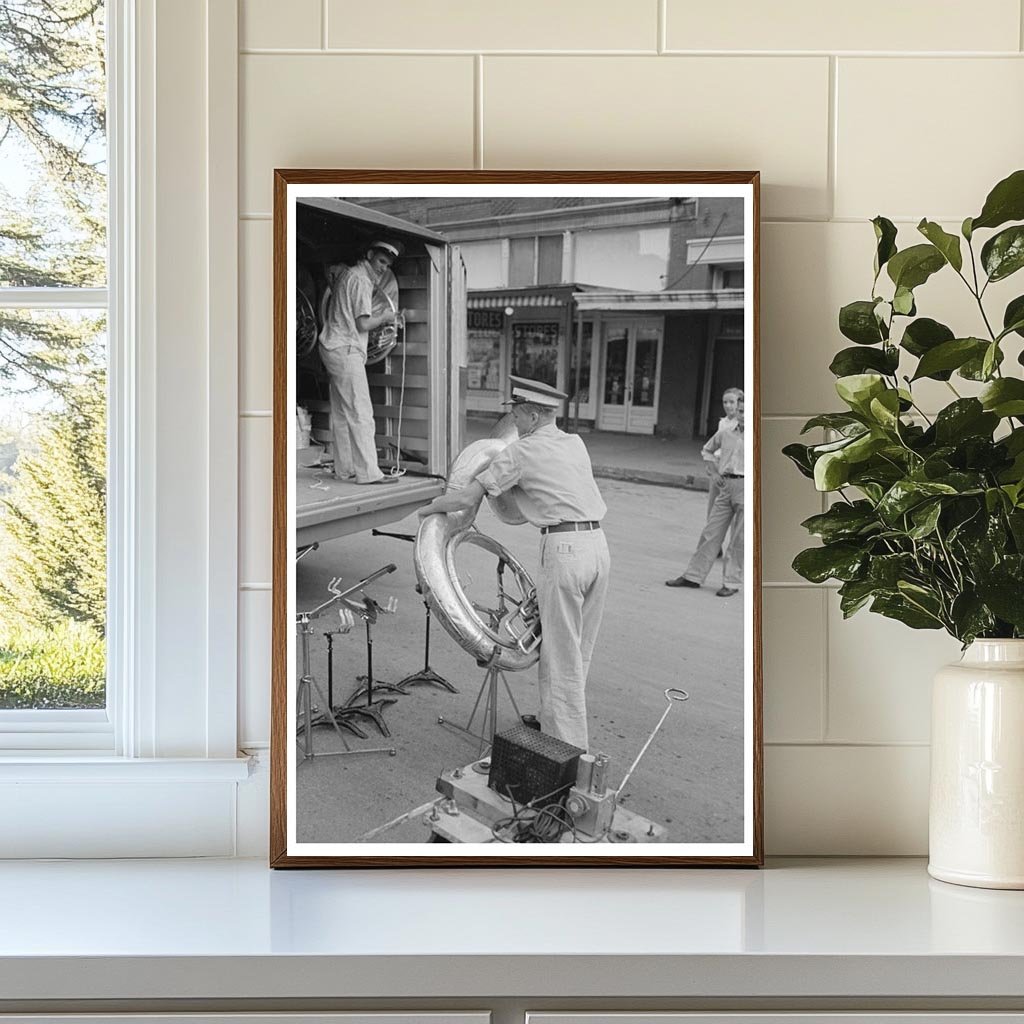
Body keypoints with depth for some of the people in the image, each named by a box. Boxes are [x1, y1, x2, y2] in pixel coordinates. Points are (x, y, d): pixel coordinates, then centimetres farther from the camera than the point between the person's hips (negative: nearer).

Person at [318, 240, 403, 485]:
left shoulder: (345, 273, 16)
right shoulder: (361, 280, -12)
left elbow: (331, 270, 41)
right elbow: (363, 324, -17)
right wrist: (383, 318, -1)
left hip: (333, 349, 10)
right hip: (346, 351, -10)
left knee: (341, 414, 11)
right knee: (360, 414, -11)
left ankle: (344, 469, 16)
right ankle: (368, 472, -12)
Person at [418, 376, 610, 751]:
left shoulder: (522, 452, -3)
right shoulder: (576, 443, 16)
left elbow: (467, 499, -3)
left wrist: (430, 507, 13)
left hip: (564, 549, -7)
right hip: (598, 542, 7)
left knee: (561, 655, 0)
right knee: (578, 651, 17)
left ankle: (567, 745, 3)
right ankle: (555, 721, 30)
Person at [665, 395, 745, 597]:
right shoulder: (724, 433, 9)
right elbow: (707, 450, 25)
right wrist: (714, 472, 11)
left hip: (745, 485, -4)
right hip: (726, 485, 4)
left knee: (738, 539, 1)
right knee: (711, 532, 8)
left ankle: (732, 582, 10)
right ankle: (693, 576, 15)